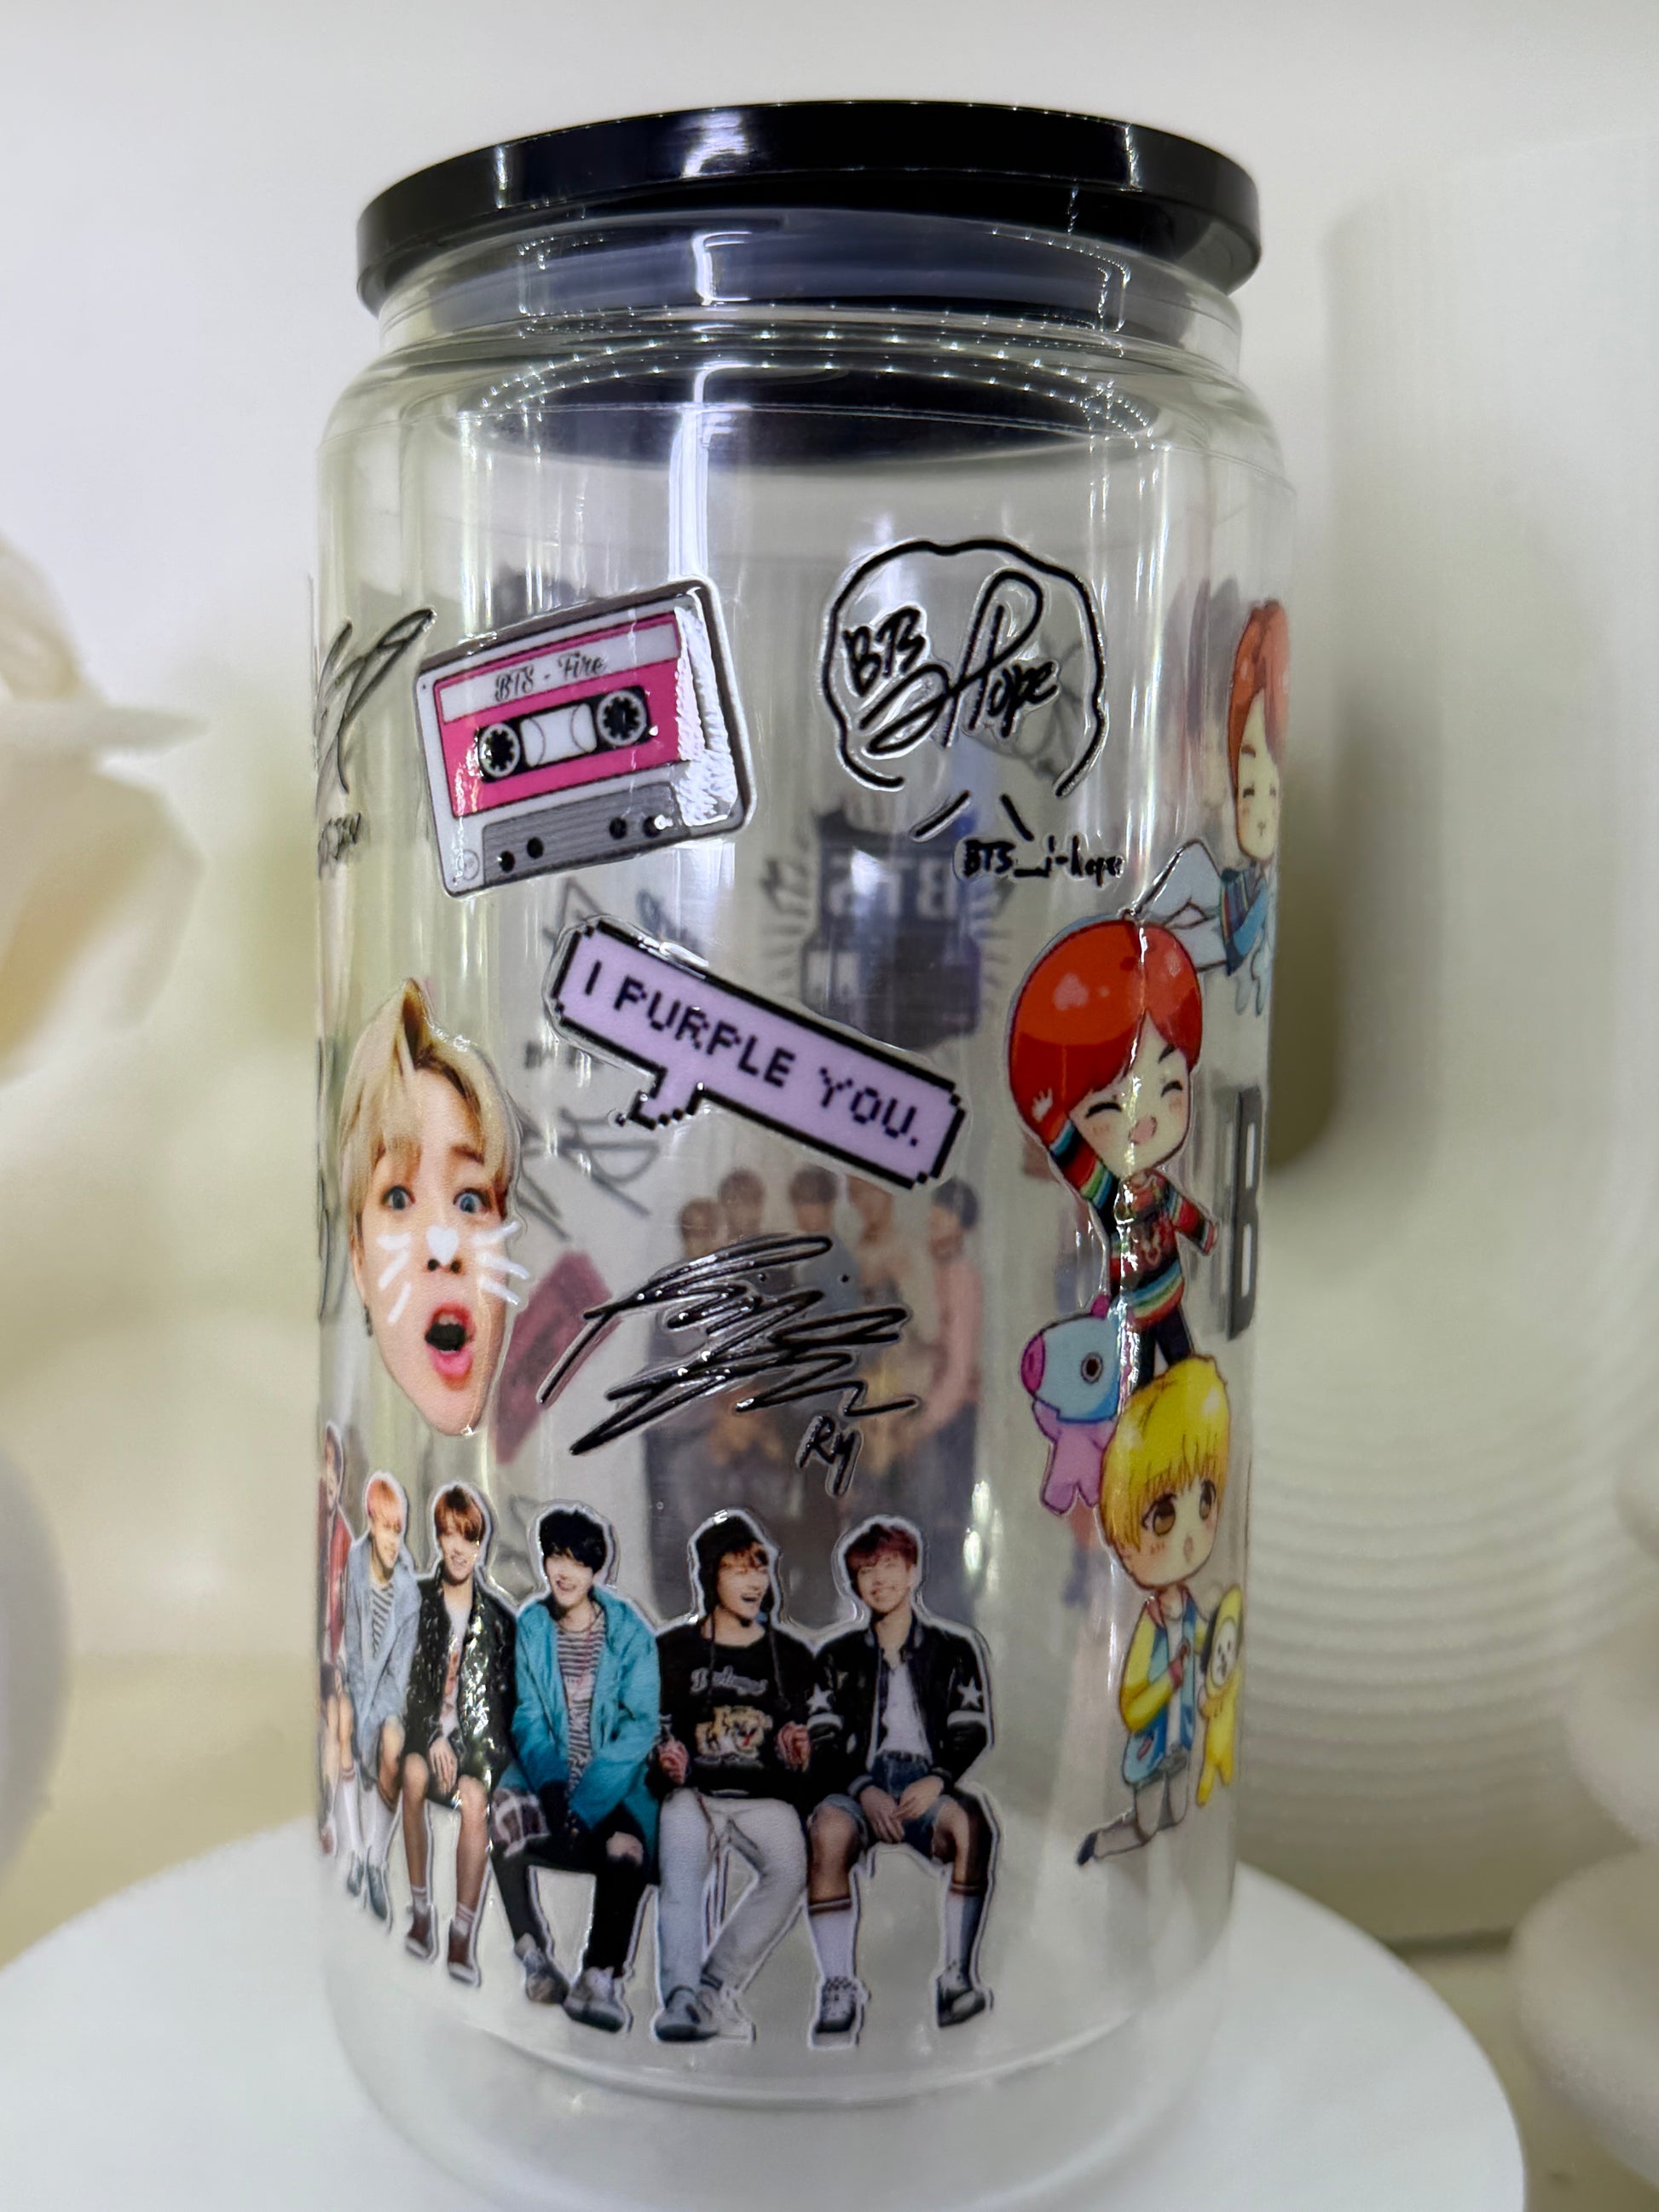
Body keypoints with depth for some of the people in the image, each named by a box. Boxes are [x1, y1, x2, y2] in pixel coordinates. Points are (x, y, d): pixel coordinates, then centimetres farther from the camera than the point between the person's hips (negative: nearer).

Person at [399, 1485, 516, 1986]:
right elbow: (409, 1680, 0)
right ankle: (420, 1909, -22)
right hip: (426, 1725, 0)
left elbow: (504, 1692, 7)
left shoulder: (497, 1615, 7)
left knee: (474, 1796, -29)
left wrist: (459, 1738, -6)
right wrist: (433, 1736, -12)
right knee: (414, 1773, -32)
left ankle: (464, 1932, -26)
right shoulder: (419, 1601, 5)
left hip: (478, 1729, 0)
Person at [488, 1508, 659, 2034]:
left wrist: (586, 1801, -20)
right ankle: (535, 1955, -17)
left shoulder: (629, 1631, -4)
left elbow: (641, 1725, -10)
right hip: (548, 1771, 2)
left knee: (624, 1843, -34)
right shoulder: (530, 1627, 4)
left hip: (616, 1781, -2)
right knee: (503, 1809, -30)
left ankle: (601, 1977, -29)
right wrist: (551, 1785, -19)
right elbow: (527, 1717, 0)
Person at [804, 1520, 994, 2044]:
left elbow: (973, 1735, 8)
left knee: (971, 1824, -35)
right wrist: (864, 1790, -10)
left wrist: (937, 1780, -13)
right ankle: (839, 1987, -31)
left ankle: (959, 1975, -28)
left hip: (930, 1784, -1)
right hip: (859, 1787, 1)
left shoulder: (954, 1649, 16)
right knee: (828, 1830, -34)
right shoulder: (837, 1657, 19)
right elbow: (823, 1745, 9)